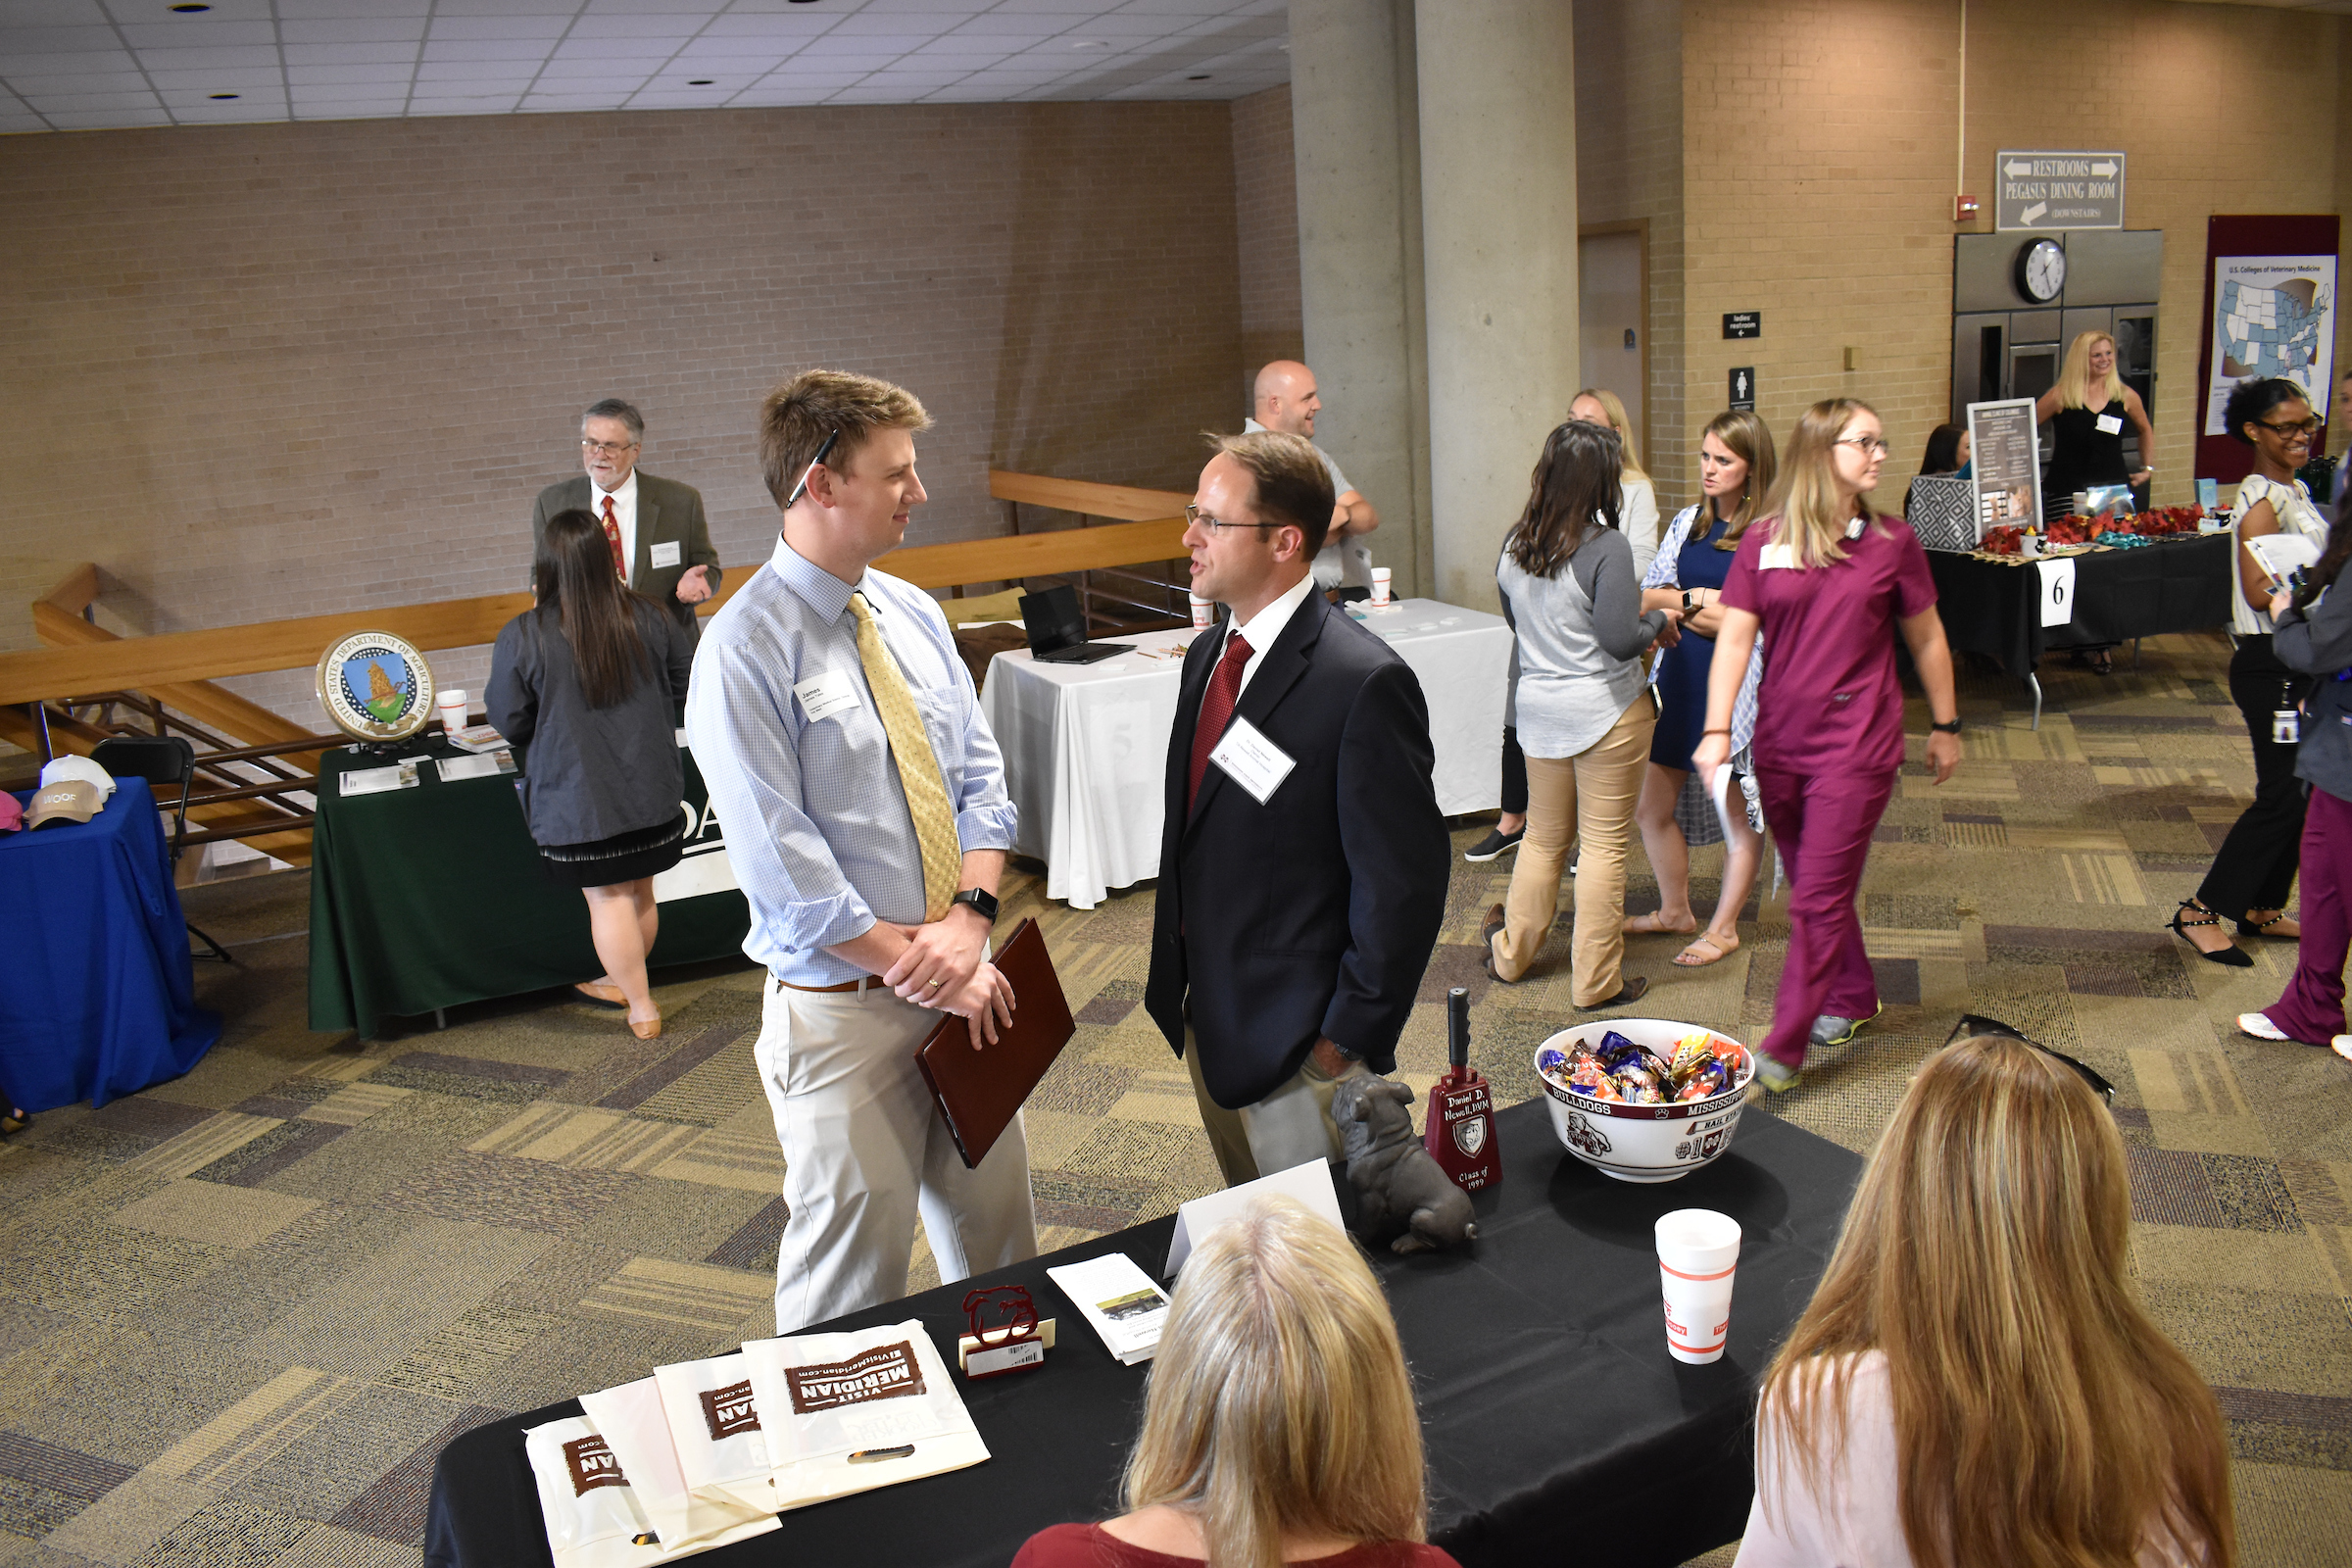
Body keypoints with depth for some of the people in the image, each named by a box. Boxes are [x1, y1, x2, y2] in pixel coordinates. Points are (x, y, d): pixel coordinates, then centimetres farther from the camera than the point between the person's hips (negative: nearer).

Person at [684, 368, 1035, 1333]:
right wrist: (919, 967, -16)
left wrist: (969, 919, -11)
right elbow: (783, 866, -19)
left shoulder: (914, 615, 7)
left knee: (998, 1234, 19)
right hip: (843, 1010, -6)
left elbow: (979, 778, 5)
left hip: (964, 987, 7)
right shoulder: (745, 650, -15)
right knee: (852, 1271, 9)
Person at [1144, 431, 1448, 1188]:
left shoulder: (1364, 682, -23)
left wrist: (1349, 1038, -16)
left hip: (1299, 1045, -8)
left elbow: (1403, 884, -20)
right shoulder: (1209, 655, 5)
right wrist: (1176, 974, 11)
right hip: (1207, 1023, 8)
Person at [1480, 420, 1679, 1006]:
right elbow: (1620, 640, -22)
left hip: (1538, 709, 6)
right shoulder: (1606, 549, -19)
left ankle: (1512, 953, 32)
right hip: (1606, 711, -6)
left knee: (1544, 835, 20)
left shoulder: (1513, 544, 2)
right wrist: (1659, 619, -4)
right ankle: (1596, 981, 12)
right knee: (1604, 845, 4)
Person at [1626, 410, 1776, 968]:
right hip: (1679, 677, 6)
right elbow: (1647, 596, 7)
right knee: (1651, 806, 11)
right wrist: (1698, 599, -11)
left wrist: (1681, 606, -9)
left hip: (1737, 684, -6)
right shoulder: (1687, 522, 9)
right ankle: (1675, 911, 31)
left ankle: (1724, 928, 22)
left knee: (1739, 813, 7)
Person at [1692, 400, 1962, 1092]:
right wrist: (1716, 730, -13)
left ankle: (1784, 1048, 3)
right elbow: (1734, 639, -4)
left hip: (1858, 743, -2)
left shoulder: (1892, 542, -1)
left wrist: (1945, 726, 14)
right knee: (1813, 885, 16)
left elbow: (1926, 639, 9)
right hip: (1779, 742, 3)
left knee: (1820, 895, -4)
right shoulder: (1763, 542, 0)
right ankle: (1853, 997, 38)